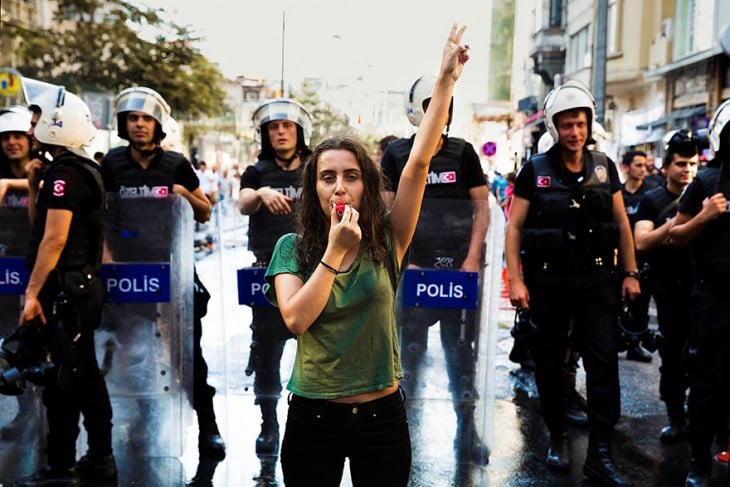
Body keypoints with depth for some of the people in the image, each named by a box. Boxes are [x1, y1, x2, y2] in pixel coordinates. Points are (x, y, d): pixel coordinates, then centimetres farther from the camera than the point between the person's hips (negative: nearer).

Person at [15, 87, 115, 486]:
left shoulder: (64, 173, -15)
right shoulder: (82, 170, 15)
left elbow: (54, 239, -21)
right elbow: (41, 226, 19)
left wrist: (32, 292, -19)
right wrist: (34, 185, 8)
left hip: (65, 291, -10)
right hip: (83, 287, 10)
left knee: (63, 382, -1)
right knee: (86, 375, 14)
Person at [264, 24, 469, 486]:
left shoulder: (386, 241, -4)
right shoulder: (293, 247, -3)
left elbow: (419, 162, -12)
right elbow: (296, 319, -17)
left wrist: (446, 79, -16)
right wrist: (335, 250, -21)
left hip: (382, 414, 1)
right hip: (313, 417, 0)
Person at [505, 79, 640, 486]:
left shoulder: (604, 167, 6)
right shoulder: (535, 170, -2)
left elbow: (621, 223, 11)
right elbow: (514, 227, -3)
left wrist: (631, 273, 7)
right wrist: (516, 280, -10)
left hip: (597, 278, 2)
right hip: (548, 279, -1)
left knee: (604, 362, -3)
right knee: (550, 362, 9)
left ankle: (600, 453, 3)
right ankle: (558, 438, 27)